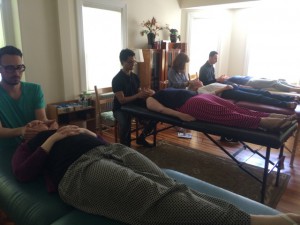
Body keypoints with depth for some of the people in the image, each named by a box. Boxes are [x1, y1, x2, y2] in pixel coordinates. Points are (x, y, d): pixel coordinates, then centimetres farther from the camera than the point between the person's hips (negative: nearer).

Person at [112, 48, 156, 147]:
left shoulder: (135, 76, 6)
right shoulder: (117, 79, -15)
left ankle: (141, 138, 9)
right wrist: (138, 96, -33)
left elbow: (139, 92, 8)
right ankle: (125, 146, -10)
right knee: (125, 123, -39)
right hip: (120, 109, -6)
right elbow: (121, 100, -22)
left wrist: (145, 92, -15)